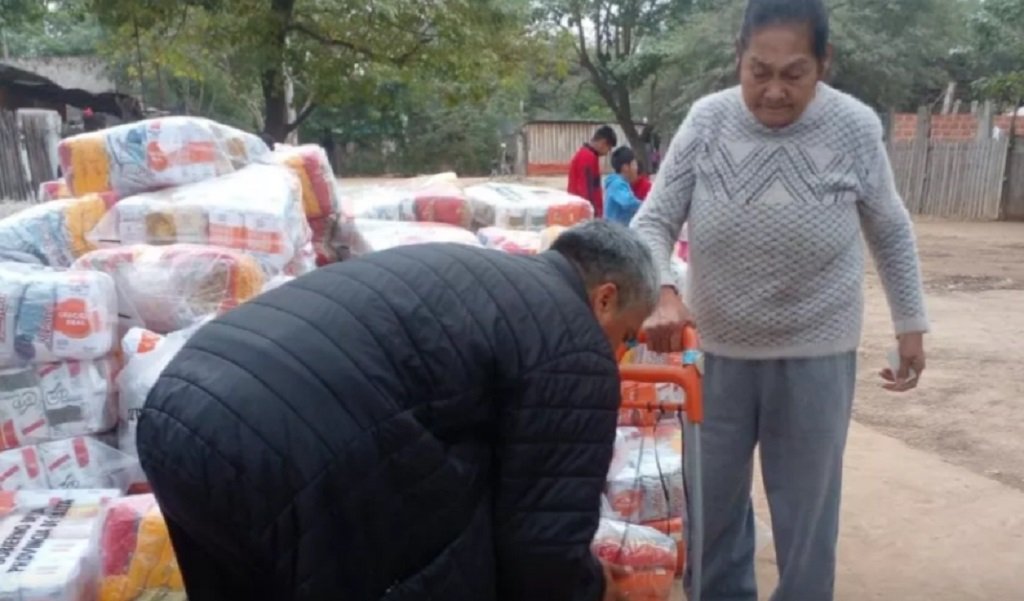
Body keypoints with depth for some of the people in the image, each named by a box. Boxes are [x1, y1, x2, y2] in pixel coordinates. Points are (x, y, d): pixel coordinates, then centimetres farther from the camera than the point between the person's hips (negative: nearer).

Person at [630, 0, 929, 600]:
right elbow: (654, 221, -9)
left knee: (806, 510, 12)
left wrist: (911, 324, 7)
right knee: (712, 500, 15)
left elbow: (891, 234, 5)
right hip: (717, 348, 2)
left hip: (815, 354, -1)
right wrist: (661, 293, -28)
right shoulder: (707, 121, -10)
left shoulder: (855, 128, -10)